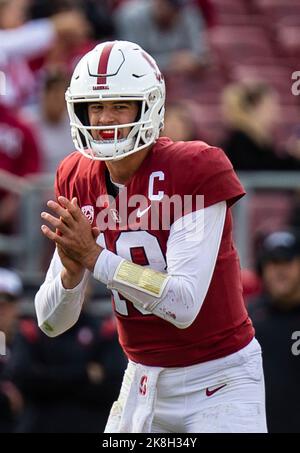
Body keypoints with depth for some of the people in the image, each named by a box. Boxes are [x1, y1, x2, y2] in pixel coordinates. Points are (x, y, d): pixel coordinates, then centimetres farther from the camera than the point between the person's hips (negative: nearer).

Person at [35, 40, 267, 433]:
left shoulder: (196, 171, -16)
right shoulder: (78, 183, 0)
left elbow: (184, 304, -24)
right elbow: (52, 323, 0)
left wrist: (94, 255, -27)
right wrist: (72, 269, -21)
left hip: (219, 381, -5)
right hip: (143, 381, 5)